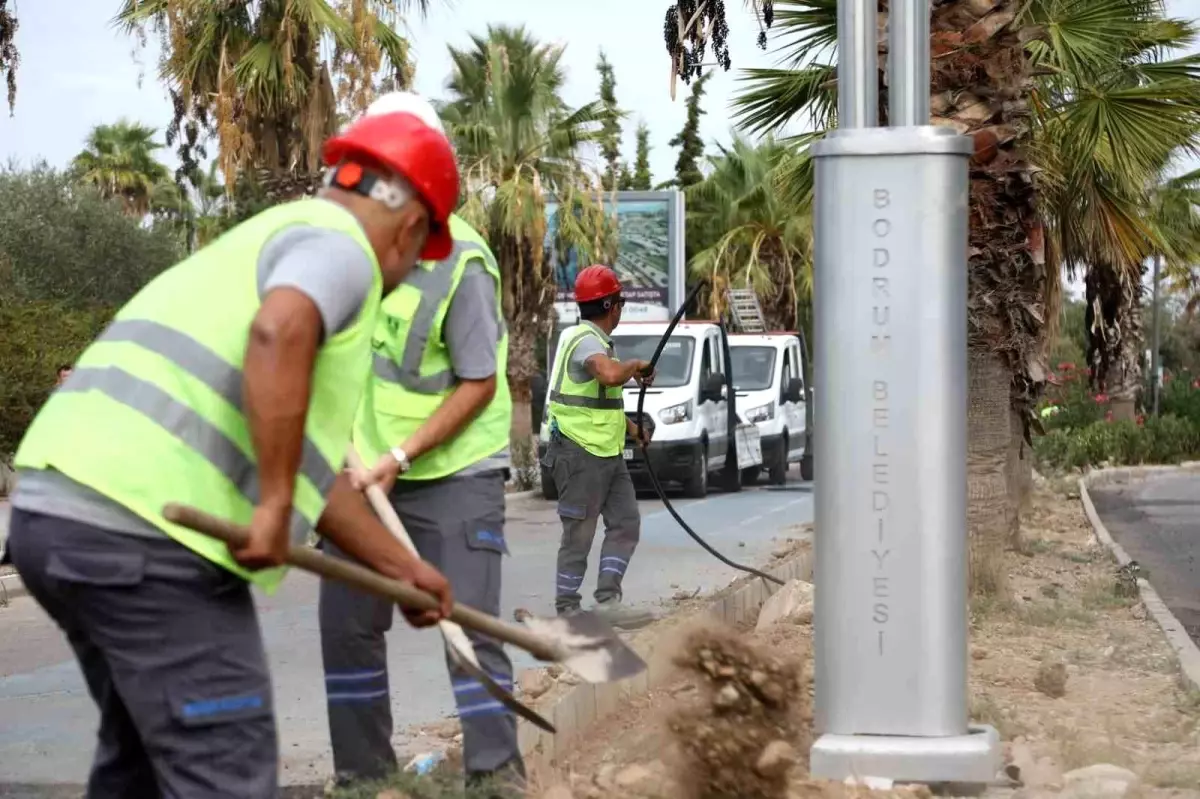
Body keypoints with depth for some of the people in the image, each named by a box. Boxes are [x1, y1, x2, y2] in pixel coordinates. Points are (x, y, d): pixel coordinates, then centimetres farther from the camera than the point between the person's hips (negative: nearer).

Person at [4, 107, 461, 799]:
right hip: (148, 533, -10)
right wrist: (275, 506, -20)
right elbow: (279, 332, -26)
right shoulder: (336, 244, -1)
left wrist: (403, 567, 37)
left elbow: (311, 468, 32)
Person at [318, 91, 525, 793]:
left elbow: (479, 385, -18)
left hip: (454, 471, -6)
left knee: (470, 625, -9)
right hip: (367, 465, 6)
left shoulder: (462, 263, -18)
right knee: (346, 621, 7)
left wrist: (400, 458, -21)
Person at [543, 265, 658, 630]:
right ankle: (567, 610, 3)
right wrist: (637, 365, -18)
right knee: (578, 535, -4)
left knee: (626, 522, 5)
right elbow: (610, 375, -38)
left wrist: (631, 426, 24)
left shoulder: (597, 340, 17)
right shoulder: (585, 340, -16)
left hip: (608, 453, 10)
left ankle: (607, 600, 4)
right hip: (581, 453, -10)